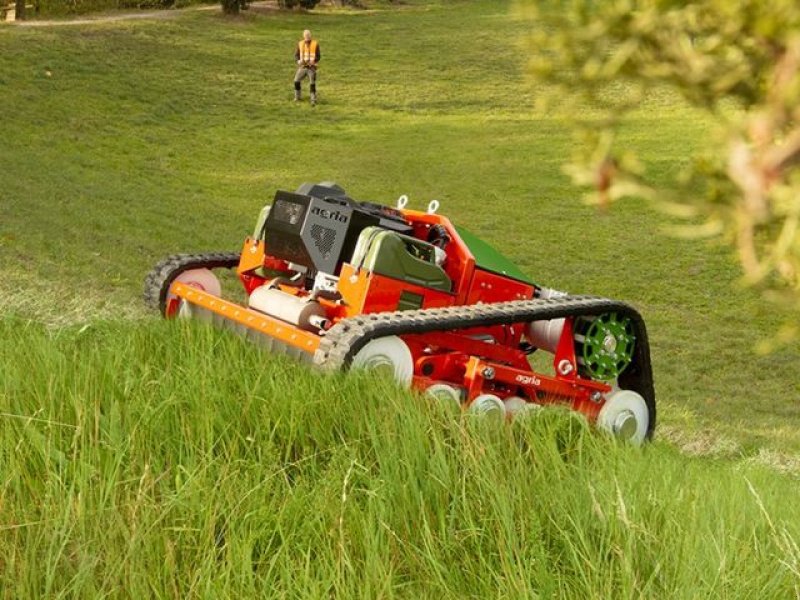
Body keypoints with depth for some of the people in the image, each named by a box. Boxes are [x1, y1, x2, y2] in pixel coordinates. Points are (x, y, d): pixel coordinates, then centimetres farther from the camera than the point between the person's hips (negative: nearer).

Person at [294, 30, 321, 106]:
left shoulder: (315, 44, -2)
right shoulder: (300, 44, 6)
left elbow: (318, 56, -2)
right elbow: (296, 55, 7)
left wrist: (313, 61, -23)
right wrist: (298, 61, -15)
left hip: (311, 67, -3)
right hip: (302, 67, 3)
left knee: (312, 84, -9)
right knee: (296, 81, -5)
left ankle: (313, 100, -2)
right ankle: (297, 97, 13)